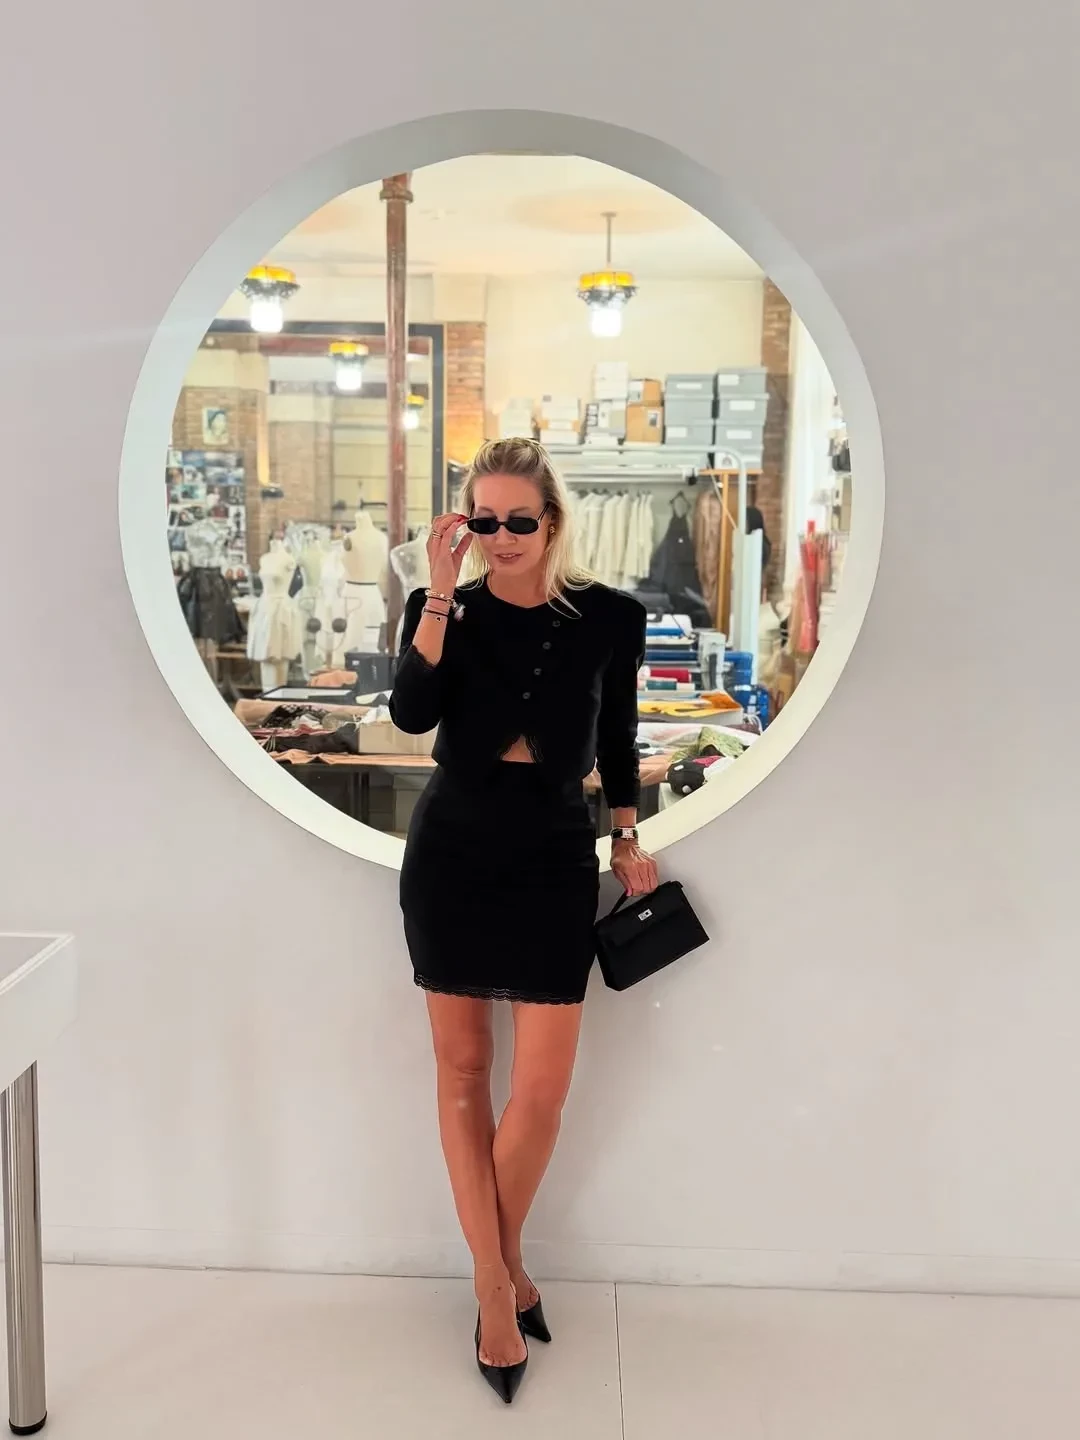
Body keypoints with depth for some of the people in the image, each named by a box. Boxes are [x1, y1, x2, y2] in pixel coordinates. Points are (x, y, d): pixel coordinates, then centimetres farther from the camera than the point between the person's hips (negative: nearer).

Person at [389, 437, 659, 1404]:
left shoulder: (609, 618, -3)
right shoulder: (444, 610, -3)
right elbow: (412, 715, -20)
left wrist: (628, 838, 14)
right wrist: (442, 594, -23)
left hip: (555, 855, -1)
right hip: (454, 850, 1)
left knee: (542, 1088, -2)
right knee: (462, 1070, 8)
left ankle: (500, 1257, 27)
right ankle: (497, 1284, 24)